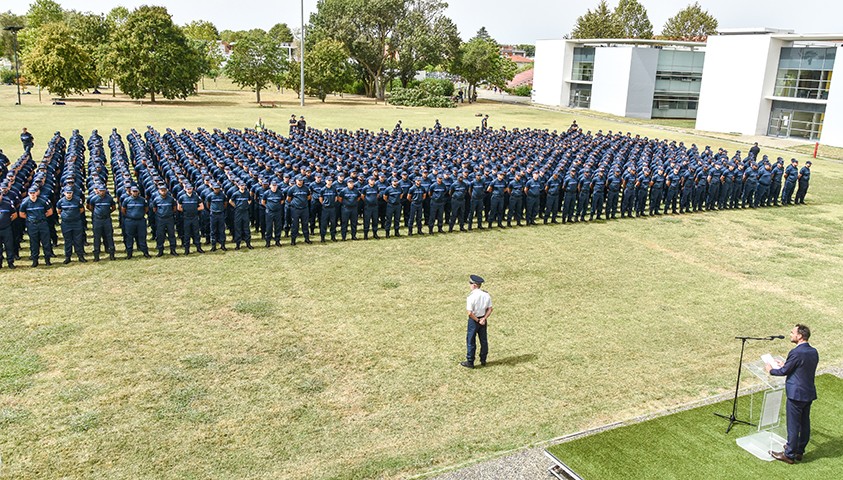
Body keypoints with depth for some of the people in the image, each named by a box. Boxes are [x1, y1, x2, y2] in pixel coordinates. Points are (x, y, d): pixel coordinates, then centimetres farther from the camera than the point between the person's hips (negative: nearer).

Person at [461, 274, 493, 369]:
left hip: (473, 320, -6)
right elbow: (490, 309, -2)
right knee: (483, 340, 18)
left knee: (471, 341, 7)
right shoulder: (486, 294, -4)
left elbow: (470, 313, -23)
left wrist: (477, 320, -12)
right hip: (483, 319, 6)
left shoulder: (471, 297, -22)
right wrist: (484, 319, -8)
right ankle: (483, 360, 30)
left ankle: (470, 362, 15)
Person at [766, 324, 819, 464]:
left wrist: (771, 370, 5)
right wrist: (785, 365, 20)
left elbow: (784, 371, -13)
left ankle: (789, 454, 11)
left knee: (793, 425, 2)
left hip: (796, 394, -8)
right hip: (809, 393, 8)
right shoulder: (814, 352, 4)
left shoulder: (796, 353, -21)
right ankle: (799, 451, 29)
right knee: (805, 423, 17)